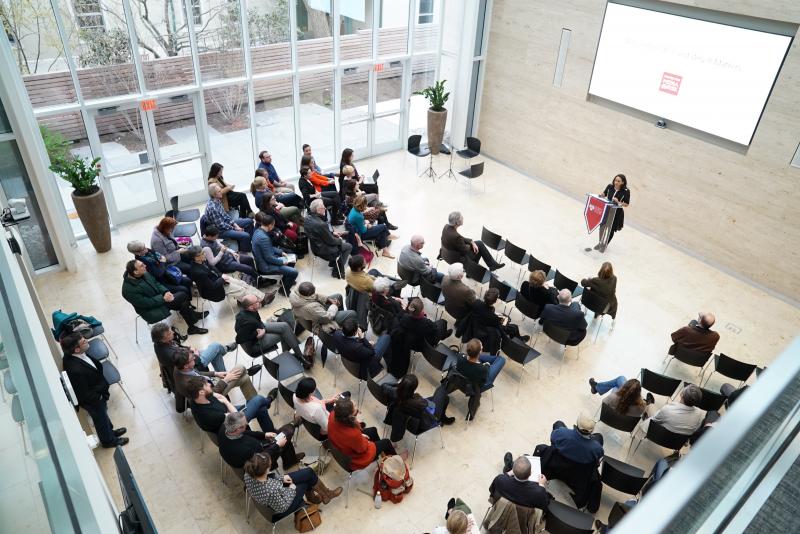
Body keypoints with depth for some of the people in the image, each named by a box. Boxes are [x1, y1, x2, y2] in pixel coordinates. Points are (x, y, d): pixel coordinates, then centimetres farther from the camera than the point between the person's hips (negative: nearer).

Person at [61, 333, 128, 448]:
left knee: (103, 414, 32)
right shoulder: (76, 370, -44)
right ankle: (108, 440, 50)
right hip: (92, 400, -7)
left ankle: (110, 431, 59)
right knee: (101, 419, 22)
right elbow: (84, 394, -31)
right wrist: (100, 397, -17)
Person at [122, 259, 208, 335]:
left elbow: (156, 283, 7)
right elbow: (146, 303, -24)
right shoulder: (129, 289, -28)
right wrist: (163, 299, -23)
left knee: (182, 295, -10)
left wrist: (166, 292, -10)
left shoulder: (144, 273, -7)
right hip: (151, 311, -8)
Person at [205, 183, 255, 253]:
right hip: (220, 230, -10)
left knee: (249, 221, 13)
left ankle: (248, 245, 26)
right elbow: (220, 225, -24)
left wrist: (234, 224, -2)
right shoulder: (212, 207, -30)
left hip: (226, 223, 10)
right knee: (245, 236, -25)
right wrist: (234, 228, -14)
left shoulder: (217, 200, -2)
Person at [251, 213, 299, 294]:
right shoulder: (263, 238, -32)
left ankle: (285, 280, 39)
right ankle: (285, 289, 12)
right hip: (266, 266, -10)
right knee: (294, 272, -11)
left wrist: (281, 252, 7)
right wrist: (282, 262, -12)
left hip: (263, 261, 10)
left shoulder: (258, 231, -1)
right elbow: (269, 258, -25)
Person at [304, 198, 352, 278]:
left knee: (341, 242, 28)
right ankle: (337, 271, 18)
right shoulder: (321, 224, -36)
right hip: (323, 249, -9)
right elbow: (331, 241, -21)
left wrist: (332, 232, 6)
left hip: (314, 245, 9)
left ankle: (333, 264, 37)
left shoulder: (307, 218, -10)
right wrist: (340, 240, -2)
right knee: (349, 246, 11)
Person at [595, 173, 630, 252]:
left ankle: (605, 245, 33)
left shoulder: (626, 191, -18)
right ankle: (600, 243, 35)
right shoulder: (610, 186, -9)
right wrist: (601, 194, -13)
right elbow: (604, 194, 9)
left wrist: (618, 202, -27)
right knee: (602, 227, 10)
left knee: (611, 229, 11)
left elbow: (626, 204, -11)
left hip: (617, 213, -3)